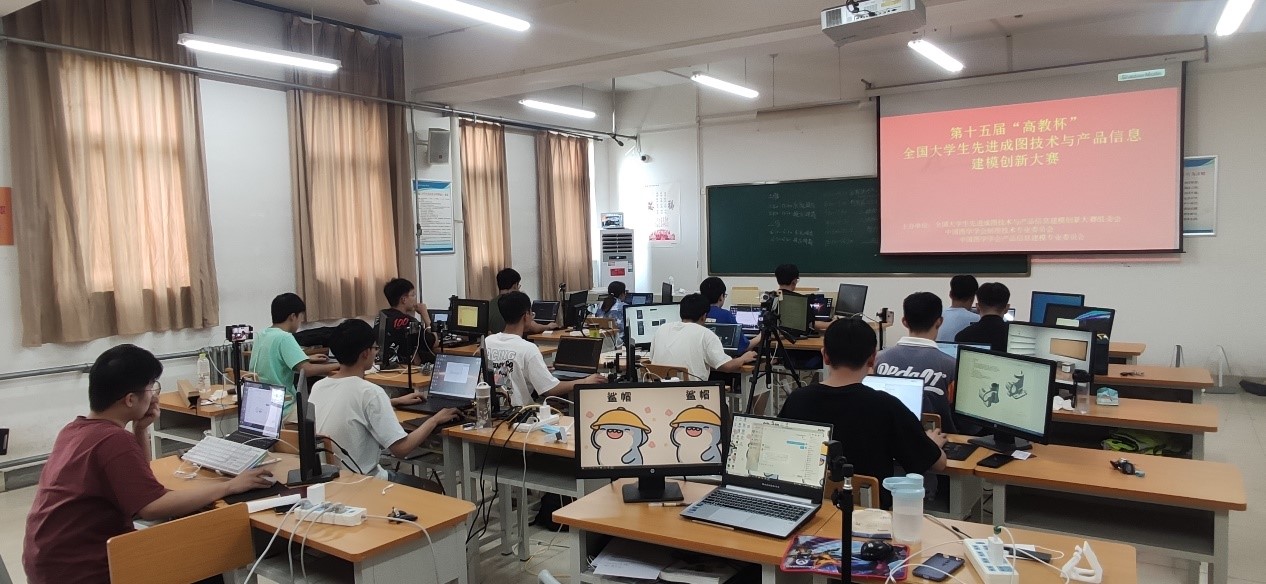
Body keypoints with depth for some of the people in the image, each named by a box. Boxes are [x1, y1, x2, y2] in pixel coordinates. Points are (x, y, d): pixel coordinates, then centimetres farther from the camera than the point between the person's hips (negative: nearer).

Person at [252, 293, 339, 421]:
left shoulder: (261, 335, 8)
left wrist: (307, 358, 26)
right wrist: (338, 365, -14)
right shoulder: (284, 338, -18)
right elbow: (307, 370, -26)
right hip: (282, 410, -9)